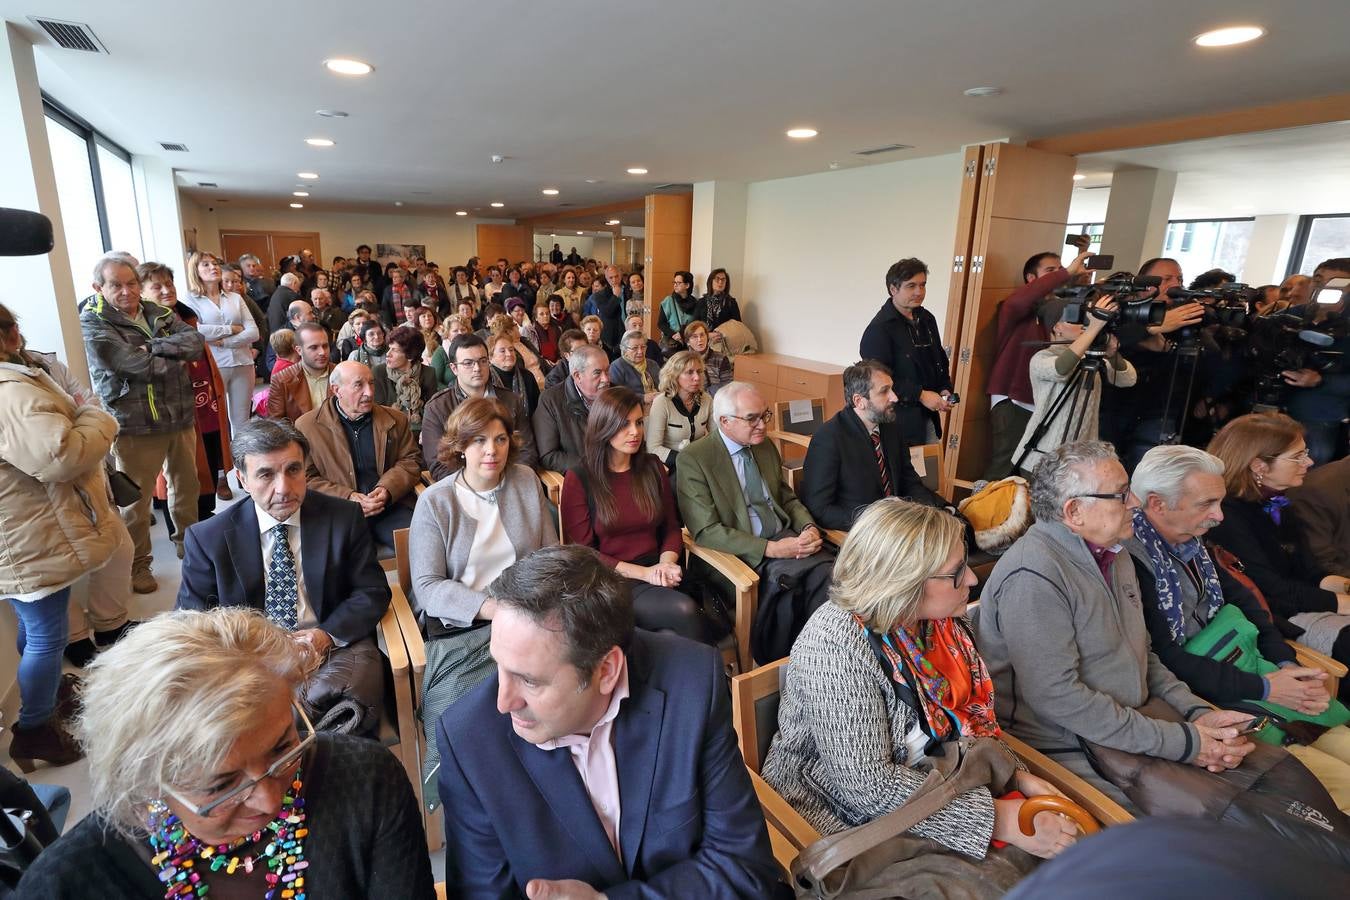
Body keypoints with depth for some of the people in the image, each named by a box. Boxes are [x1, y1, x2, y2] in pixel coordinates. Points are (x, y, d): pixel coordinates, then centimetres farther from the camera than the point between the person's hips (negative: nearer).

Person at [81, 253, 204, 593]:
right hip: (135, 425, -5)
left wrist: (155, 346, -20)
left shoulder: (159, 313, 8)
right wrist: (177, 357, -6)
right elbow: (137, 366, -21)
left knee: (186, 483, 19)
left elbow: (195, 342, -7)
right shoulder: (92, 324, -9)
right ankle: (137, 564, 19)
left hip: (180, 416, 6)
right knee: (136, 498, 4)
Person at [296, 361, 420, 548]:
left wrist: (387, 489, -9)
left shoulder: (396, 419, 14)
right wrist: (348, 498, -12)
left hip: (391, 506, 2)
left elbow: (410, 462, 11)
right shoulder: (307, 426, 5)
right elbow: (306, 478, 3)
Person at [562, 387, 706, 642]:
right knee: (684, 611, -29)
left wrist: (666, 563, -6)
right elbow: (582, 551, -2)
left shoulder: (652, 468, 11)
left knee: (669, 636, -29)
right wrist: (644, 573, -12)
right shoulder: (578, 479, -1)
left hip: (656, 576, 3)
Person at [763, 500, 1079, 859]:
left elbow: (971, 717, 7)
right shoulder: (837, 644, -28)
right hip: (848, 820, -6)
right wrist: (999, 819, -26)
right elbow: (870, 785, -27)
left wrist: (1017, 775, -8)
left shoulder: (939, 621, -5)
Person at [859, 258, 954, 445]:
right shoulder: (879, 329, -13)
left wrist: (945, 390, 5)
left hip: (928, 416, 8)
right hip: (899, 420, -7)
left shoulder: (927, 319, 13)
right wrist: (920, 395, -19)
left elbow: (940, 361, 23)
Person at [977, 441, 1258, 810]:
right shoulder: (1033, 577, -23)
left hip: (1134, 730, 9)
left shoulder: (1112, 554, 10)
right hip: (1068, 753, -9)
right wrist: (1181, 742, -18)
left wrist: (1197, 711, 1)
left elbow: (1142, 655, 18)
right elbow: (1057, 696, -25)